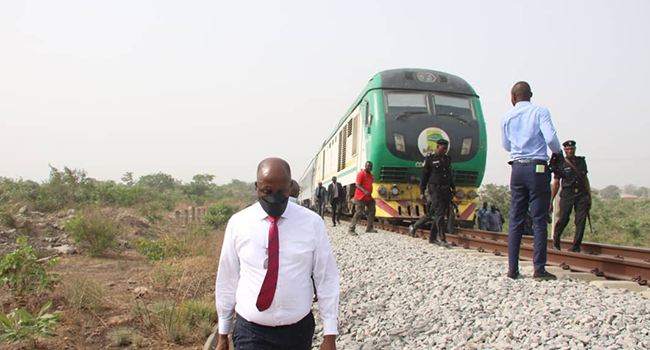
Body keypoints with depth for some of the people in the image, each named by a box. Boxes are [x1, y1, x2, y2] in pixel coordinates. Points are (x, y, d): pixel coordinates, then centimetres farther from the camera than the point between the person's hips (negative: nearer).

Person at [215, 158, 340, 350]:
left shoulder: (312, 222, -5)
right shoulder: (237, 223, -3)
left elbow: (326, 278, -3)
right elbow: (227, 280, 3)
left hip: (298, 331, 1)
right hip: (251, 333, 0)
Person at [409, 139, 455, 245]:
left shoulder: (448, 159, 13)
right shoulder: (430, 159, -4)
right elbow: (424, 176, -2)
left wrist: (453, 187, 17)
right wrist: (422, 192, -5)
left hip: (445, 190, 6)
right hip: (435, 189, -6)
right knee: (439, 213, -12)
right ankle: (442, 239, -10)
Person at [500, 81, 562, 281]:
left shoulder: (506, 117, 9)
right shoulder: (540, 111, -2)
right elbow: (550, 137, -13)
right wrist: (558, 152, 6)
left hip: (517, 168, 4)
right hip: (538, 168, -3)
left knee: (515, 220, 7)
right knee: (539, 220, -1)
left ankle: (513, 268, 7)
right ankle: (539, 269, -2)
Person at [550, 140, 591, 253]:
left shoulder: (581, 161, 12)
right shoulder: (561, 164, 1)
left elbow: (585, 179, 19)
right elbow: (556, 184, 1)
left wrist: (589, 196, 14)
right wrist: (551, 202, -2)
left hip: (581, 195, 3)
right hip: (567, 196, -3)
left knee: (581, 221, -5)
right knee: (563, 219, -2)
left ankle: (576, 247, 2)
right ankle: (556, 239, 25)